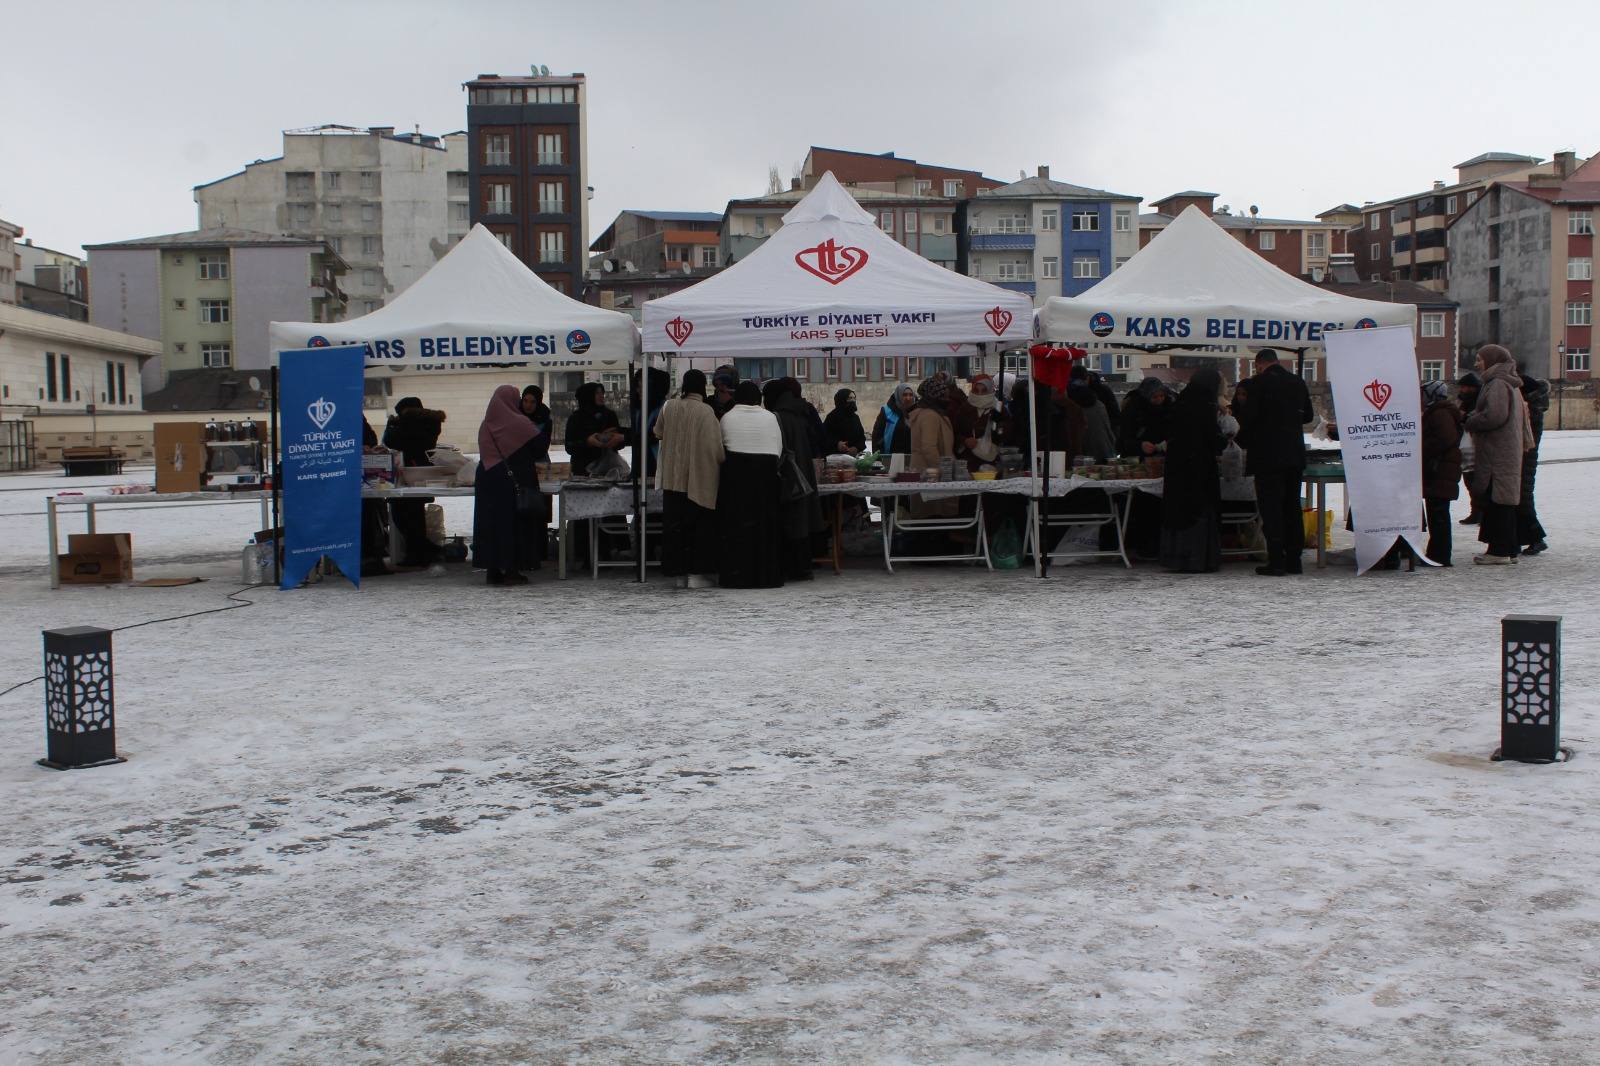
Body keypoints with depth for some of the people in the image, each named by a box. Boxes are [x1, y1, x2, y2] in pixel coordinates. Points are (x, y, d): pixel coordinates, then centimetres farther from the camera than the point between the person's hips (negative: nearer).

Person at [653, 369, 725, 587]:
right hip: (700, 479, -4)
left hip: (673, 477, 4)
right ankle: (696, 573, 3)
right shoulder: (705, 412, -14)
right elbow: (714, 446, -15)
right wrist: (720, 462, 3)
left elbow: (658, 432, 15)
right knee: (700, 526, 5)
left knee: (674, 525, 10)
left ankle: (679, 572, 13)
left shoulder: (669, 407, -2)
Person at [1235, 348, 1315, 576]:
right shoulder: (1298, 382, 8)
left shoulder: (1257, 384, -9)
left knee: (1271, 508, -3)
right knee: (1292, 506, 12)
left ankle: (1276, 561, -7)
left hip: (1267, 456, -6)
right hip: (1295, 455, 6)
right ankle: (1293, 559, 14)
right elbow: (1308, 415, 17)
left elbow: (1248, 417, -12)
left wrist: (1243, 440, 5)